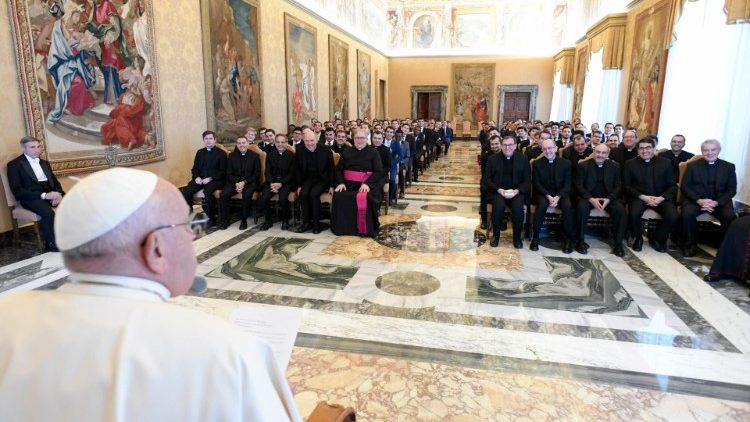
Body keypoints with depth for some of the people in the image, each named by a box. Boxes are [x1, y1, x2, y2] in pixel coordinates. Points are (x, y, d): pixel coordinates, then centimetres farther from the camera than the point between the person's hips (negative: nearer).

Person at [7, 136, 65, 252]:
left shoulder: (44, 163, 20)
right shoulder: (14, 164, 1)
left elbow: (55, 182, 18)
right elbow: (17, 190, -9)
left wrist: (58, 194, -7)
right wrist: (44, 195, -20)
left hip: (49, 194, 5)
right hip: (31, 198, -5)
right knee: (48, 213, -36)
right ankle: (52, 244, -18)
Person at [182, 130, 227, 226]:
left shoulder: (221, 153, 3)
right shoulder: (200, 152, 19)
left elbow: (223, 172, -3)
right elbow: (195, 168, 20)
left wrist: (210, 178, -16)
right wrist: (197, 177, -3)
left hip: (215, 180, -5)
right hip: (200, 179, 5)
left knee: (208, 191, -36)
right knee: (186, 191, -22)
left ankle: (212, 218, -21)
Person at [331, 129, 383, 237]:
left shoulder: (373, 153, 7)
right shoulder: (347, 152, 16)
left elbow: (378, 172, -2)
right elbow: (339, 170, 13)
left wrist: (367, 183, -17)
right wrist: (341, 182, -6)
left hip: (366, 185, -3)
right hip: (348, 184, 3)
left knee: (365, 199, -34)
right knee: (338, 197, -26)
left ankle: (366, 229, -16)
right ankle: (342, 227, -10)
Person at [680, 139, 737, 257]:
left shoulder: (729, 167, 10)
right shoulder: (692, 165, 8)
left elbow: (732, 190, 4)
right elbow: (684, 186, 0)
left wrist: (716, 202, -15)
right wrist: (699, 200, -16)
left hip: (720, 201, 1)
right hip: (696, 199, -1)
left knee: (730, 217, -29)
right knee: (688, 213, -32)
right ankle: (690, 244, -14)